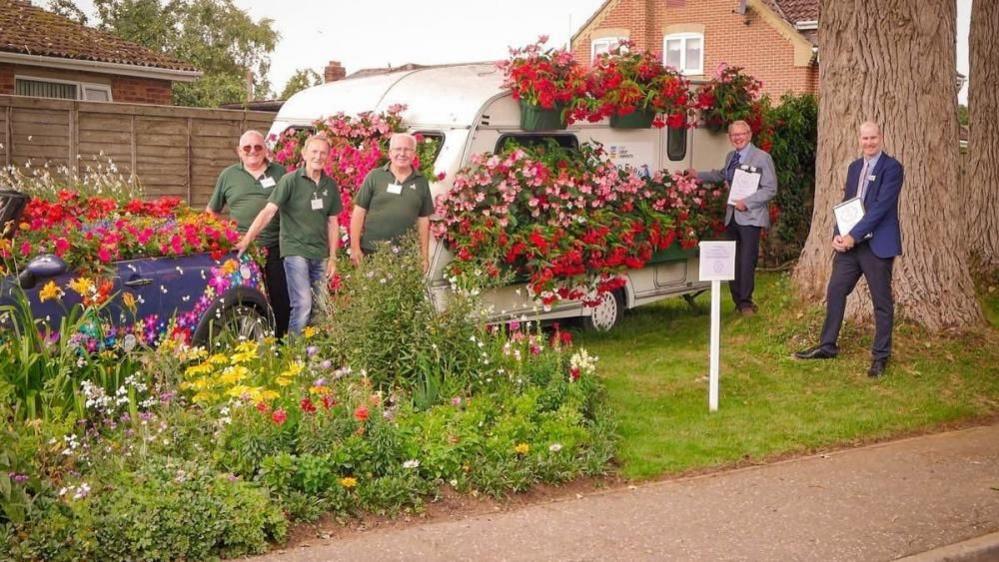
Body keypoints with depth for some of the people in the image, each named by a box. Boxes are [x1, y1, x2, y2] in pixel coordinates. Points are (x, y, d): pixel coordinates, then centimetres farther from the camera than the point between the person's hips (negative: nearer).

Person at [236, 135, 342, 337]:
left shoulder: (330, 185, 7)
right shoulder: (291, 180, -7)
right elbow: (268, 212, -12)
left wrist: (333, 257, 10)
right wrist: (246, 240, -21)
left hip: (320, 255, 5)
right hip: (295, 250, -5)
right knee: (303, 305, -13)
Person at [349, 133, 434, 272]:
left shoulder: (421, 182, 8)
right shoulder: (375, 176, 1)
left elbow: (423, 220, 12)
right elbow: (359, 212, 1)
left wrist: (424, 255, 9)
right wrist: (355, 247, -4)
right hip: (371, 251, -2)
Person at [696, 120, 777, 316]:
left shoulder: (762, 158, -6)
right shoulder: (730, 157, 14)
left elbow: (770, 189, -11)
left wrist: (747, 202, -18)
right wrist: (698, 175, 33)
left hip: (750, 217, -6)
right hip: (732, 216, 7)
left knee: (747, 261, -10)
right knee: (732, 261, 7)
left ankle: (746, 303, -1)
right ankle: (738, 301, 15)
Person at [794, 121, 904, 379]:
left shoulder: (891, 168, -9)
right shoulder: (854, 167, 13)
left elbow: (881, 207, -17)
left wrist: (853, 236, -20)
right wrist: (838, 235, -1)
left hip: (877, 245, -7)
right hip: (849, 242, 7)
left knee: (882, 302, 2)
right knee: (835, 291, 10)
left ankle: (880, 356, 12)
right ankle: (827, 345, 22)